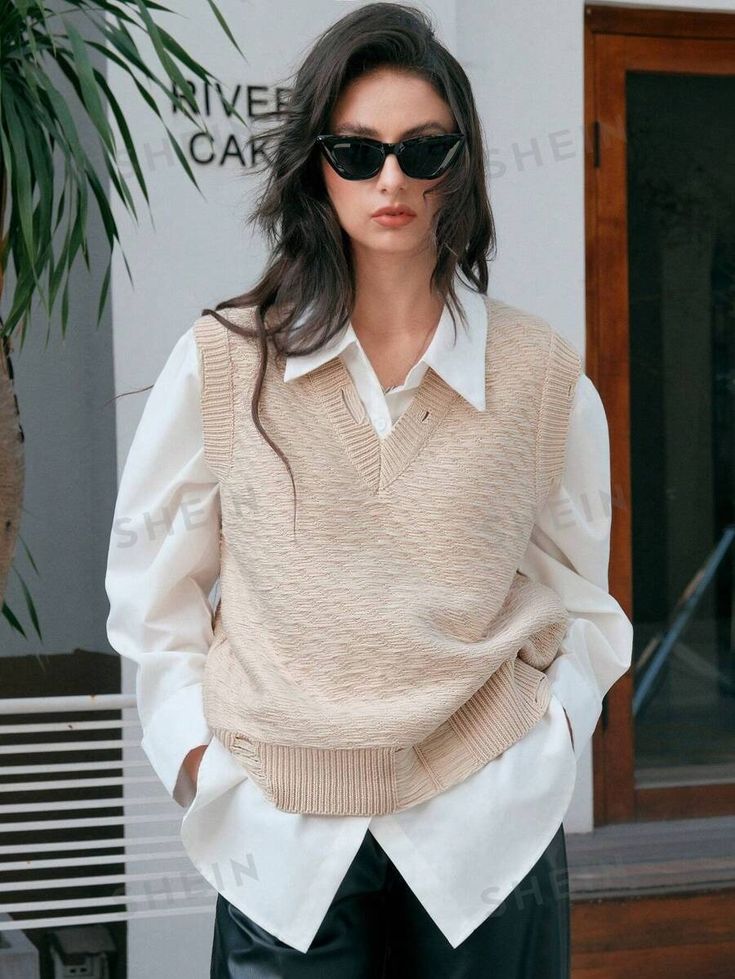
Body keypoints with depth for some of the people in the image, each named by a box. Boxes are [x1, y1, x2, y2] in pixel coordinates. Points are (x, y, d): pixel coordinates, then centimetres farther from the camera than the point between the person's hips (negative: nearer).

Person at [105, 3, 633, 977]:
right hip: (283, 838, 0)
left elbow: (576, 599, 11)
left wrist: (552, 732, 0)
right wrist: (199, 756, -1)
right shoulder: (221, 363, -3)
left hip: (485, 825, 1)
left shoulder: (541, 374, -1)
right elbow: (153, 592, 5)